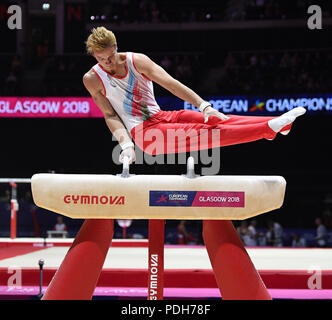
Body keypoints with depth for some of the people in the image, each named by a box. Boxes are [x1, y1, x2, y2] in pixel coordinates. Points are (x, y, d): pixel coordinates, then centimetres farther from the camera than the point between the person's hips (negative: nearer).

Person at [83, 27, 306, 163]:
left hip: (160, 116, 4)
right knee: (198, 134, -22)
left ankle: (278, 124, -20)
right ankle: (269, 128, -35)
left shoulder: (137, 61, -3)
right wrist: (126, 144, -22)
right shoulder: (92, 79, -7)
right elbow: (110, 115, -6)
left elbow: (170, 83, -11)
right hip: (141, 132, -4)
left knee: (214, 120, -14)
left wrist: (203, 105, -20)